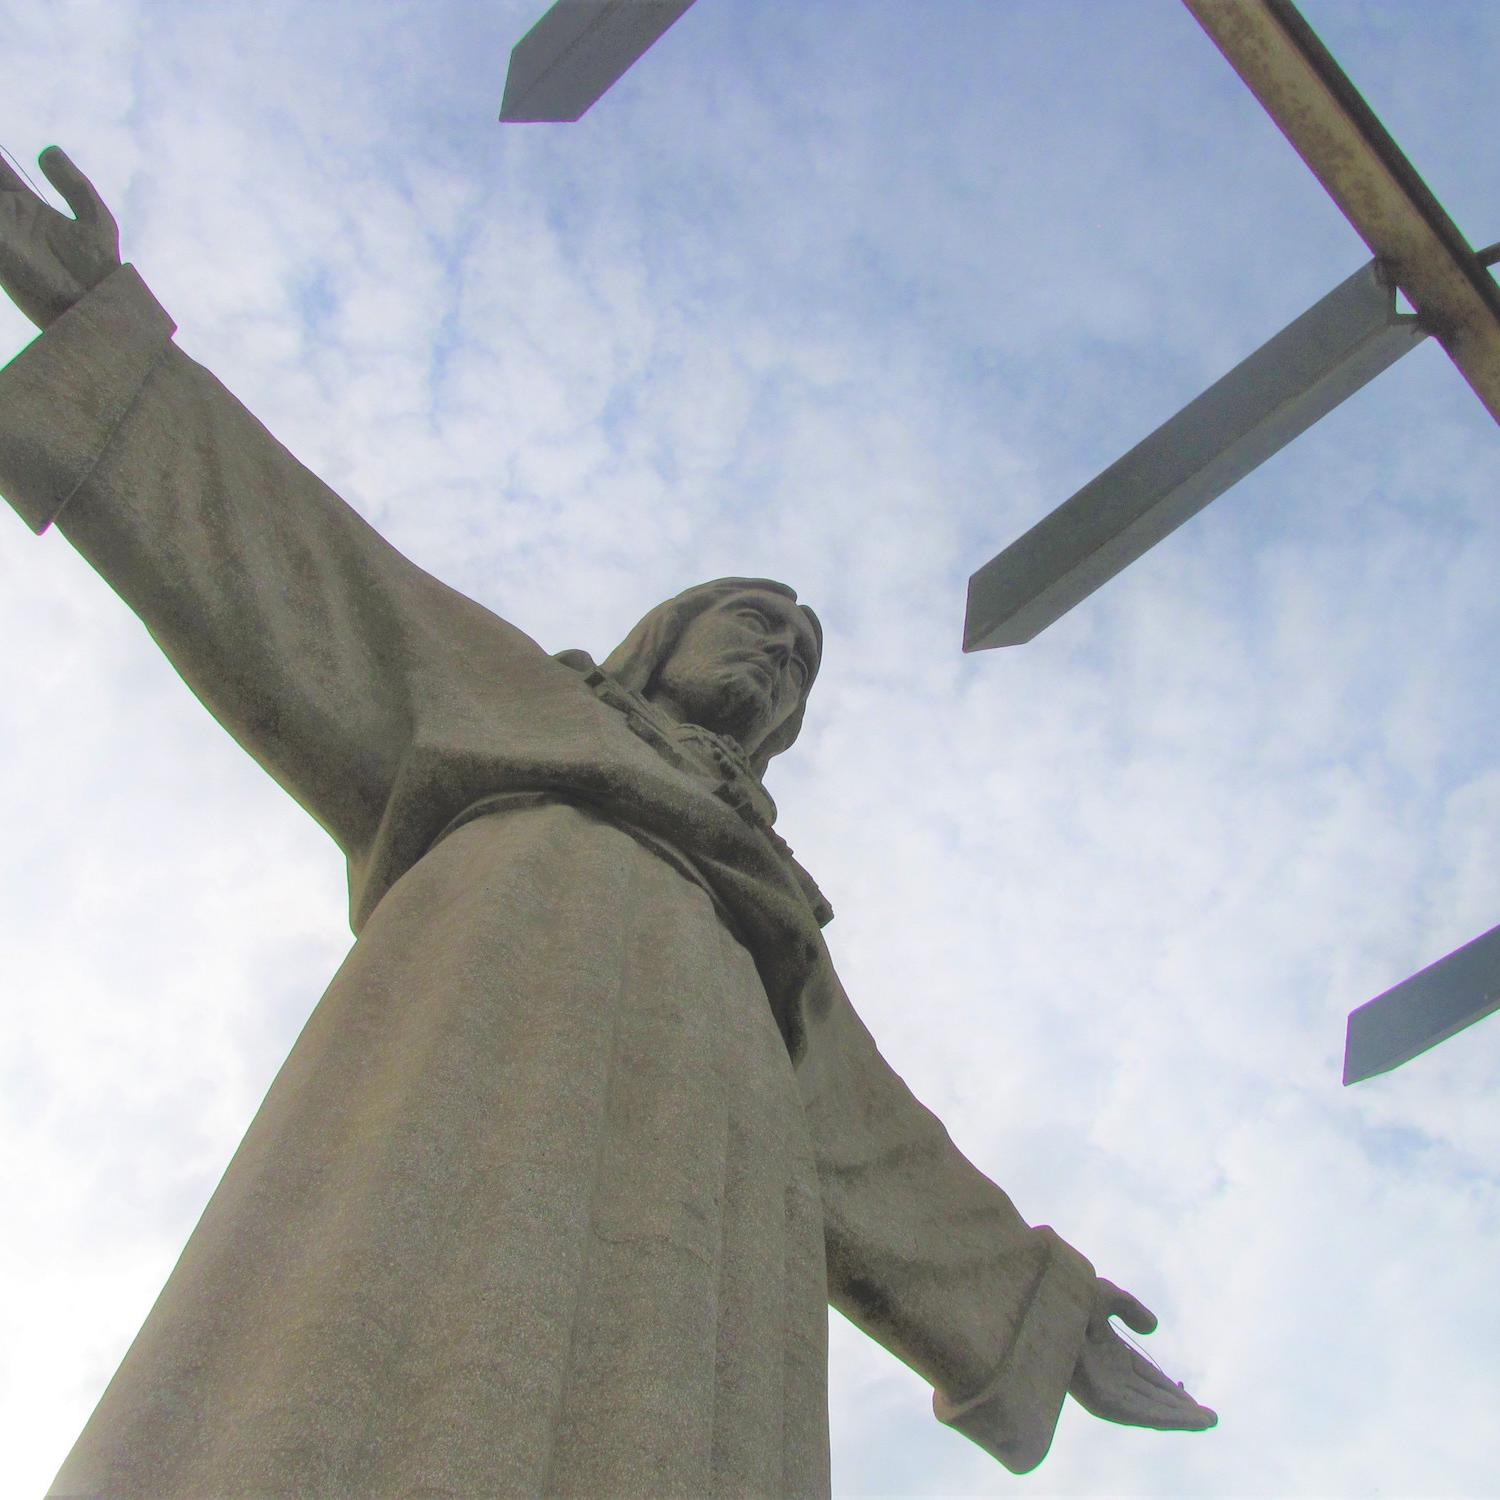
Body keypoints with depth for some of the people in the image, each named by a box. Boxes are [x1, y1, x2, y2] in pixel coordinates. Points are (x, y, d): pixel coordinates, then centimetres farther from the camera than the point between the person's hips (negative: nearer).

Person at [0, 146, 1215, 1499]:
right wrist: (115, 324, 19)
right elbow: (305, 571, 25)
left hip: (707, 1132, 3)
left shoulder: (775, 905, 41)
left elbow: (873, 1140, 38)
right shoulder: (523, 695, 34)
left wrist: (1039, 1304, 35)